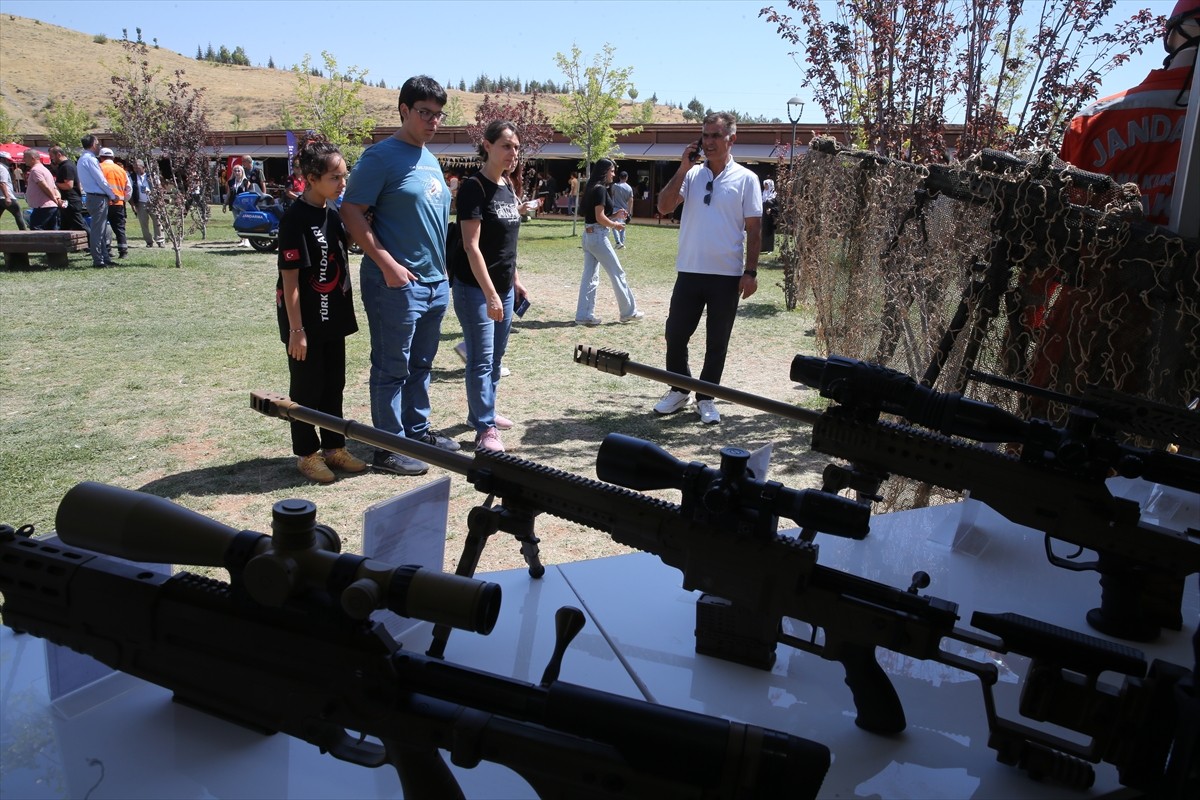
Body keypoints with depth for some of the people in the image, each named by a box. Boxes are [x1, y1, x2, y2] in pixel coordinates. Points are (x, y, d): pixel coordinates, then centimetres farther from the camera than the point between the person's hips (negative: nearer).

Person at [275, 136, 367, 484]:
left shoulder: (333, 215, 7)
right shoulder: (296, 218, -16)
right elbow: (290, 276, -17)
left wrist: (345, 314, 15)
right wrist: (296, 329, -18)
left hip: (332, 318, 7)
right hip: (305, 321, -7)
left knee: (334, 384, 14)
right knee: (306, 388, 5)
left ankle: (334, 447, 27)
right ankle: (307, 454, 17)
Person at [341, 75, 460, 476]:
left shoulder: (430, 159, 15)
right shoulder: (382, 156, -10)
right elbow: (351, 212, -15)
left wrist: (441, 268, 16)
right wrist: (388, 263, -20)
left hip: (435, 281, 8)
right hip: (397, 283, -8)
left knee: (420, 364, 17)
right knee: (392, 368, 0)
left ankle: (418, 431, 30)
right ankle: (389, 448, 9)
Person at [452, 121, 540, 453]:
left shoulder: (508, 185, 9)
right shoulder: (473, 187, -14)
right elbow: (472, 246, -19)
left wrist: (514, 281, 18)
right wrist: (490, 294, -23)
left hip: (504, 286, 8)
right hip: (476, 288, -8)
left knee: (495, 357, 16)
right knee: (481, 359, -3)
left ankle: (482, 412, 31)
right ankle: (485, 428, 4)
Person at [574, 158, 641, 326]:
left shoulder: (591, 189, 13)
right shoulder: (600, 189, -13)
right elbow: (600, 217, -18)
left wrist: (614, 217, 10)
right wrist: (615, 225, -4)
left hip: (588, 235, 9)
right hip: (598, 236, -9)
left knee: (590, 276, 9)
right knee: (617, 273, 2)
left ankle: (584, 315, 7)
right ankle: (628, 312, 12)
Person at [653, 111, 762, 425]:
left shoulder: (745, 179, 0)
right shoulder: (691, 174, 6)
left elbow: (754, 229, -1)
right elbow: (664, 207, -4)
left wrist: (750, 272, -7)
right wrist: (682, 168, -9)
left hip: (727, 275, -2)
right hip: (689, 271, 2)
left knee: (717, 341, 7)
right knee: (675, 333, 7)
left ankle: (706, 398, 21)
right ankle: (679, 390, 26)